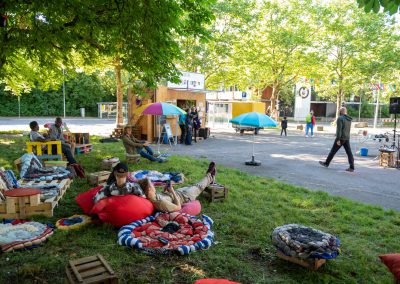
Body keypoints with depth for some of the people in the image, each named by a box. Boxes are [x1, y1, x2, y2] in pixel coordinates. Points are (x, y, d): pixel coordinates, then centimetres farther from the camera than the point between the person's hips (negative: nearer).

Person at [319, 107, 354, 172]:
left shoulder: (340, 118, -13)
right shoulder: (349, 119, 12)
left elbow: (339, 129, -20)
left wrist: (338, 139, -20)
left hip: (341, 138, -7)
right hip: (347, 138, 7)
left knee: (333, 151, 4)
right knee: (349, 153, 3)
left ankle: (326, 163, 15)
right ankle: (352, 167, 0)